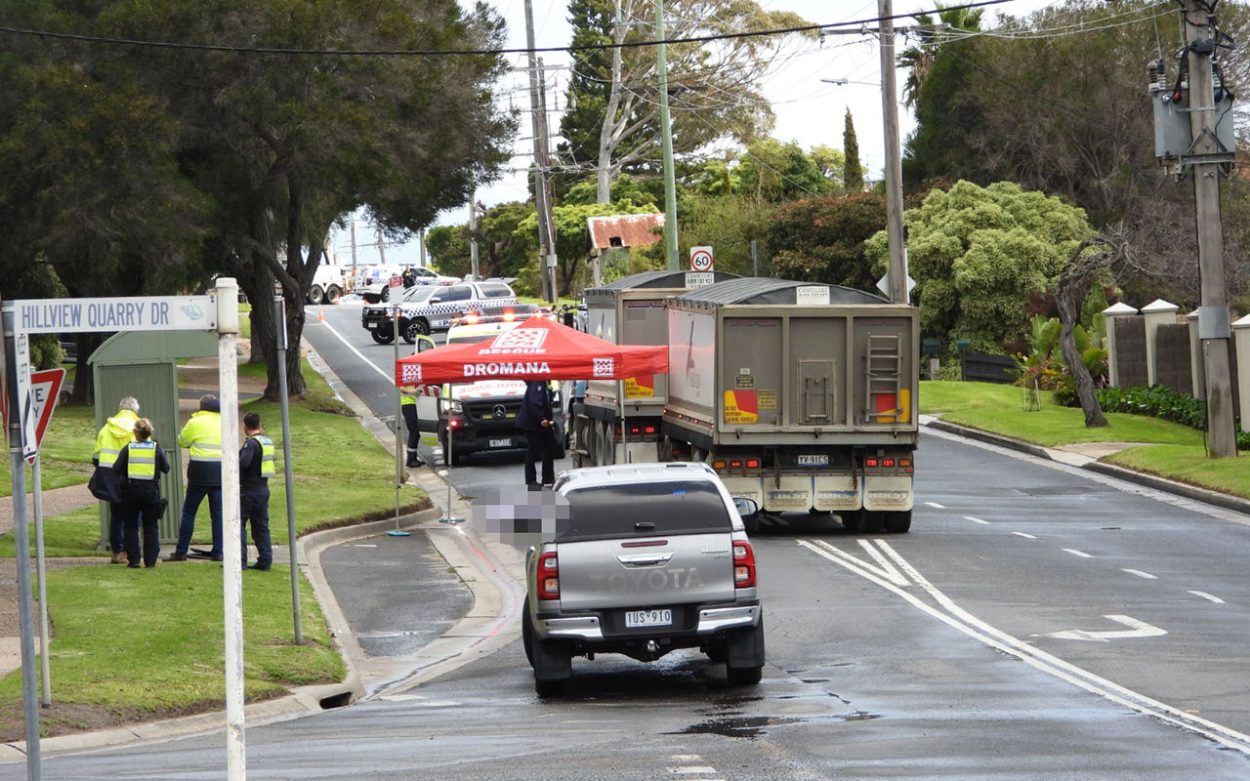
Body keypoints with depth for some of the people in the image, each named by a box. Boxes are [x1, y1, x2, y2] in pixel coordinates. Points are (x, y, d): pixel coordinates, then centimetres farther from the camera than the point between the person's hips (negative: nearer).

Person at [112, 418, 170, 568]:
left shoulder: (128, 449, -2)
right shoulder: (156, 449, 0)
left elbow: (116, 469, -5)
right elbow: (166, 469, 5)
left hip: (131, 490, -1)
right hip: (151, 490, 1)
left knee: (130, 525, 9)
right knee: (151, 526, 10)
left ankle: (133, 560, 2)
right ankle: (150, 560, 4)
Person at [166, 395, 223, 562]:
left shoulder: (196, 423, -5)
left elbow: (182, 441, 7)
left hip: (200, 473, -3)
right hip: (220, 472, 3)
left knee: (189, 512, 4)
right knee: (218, 513, 6)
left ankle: (181, 551, 2)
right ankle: (218, 552, 2)